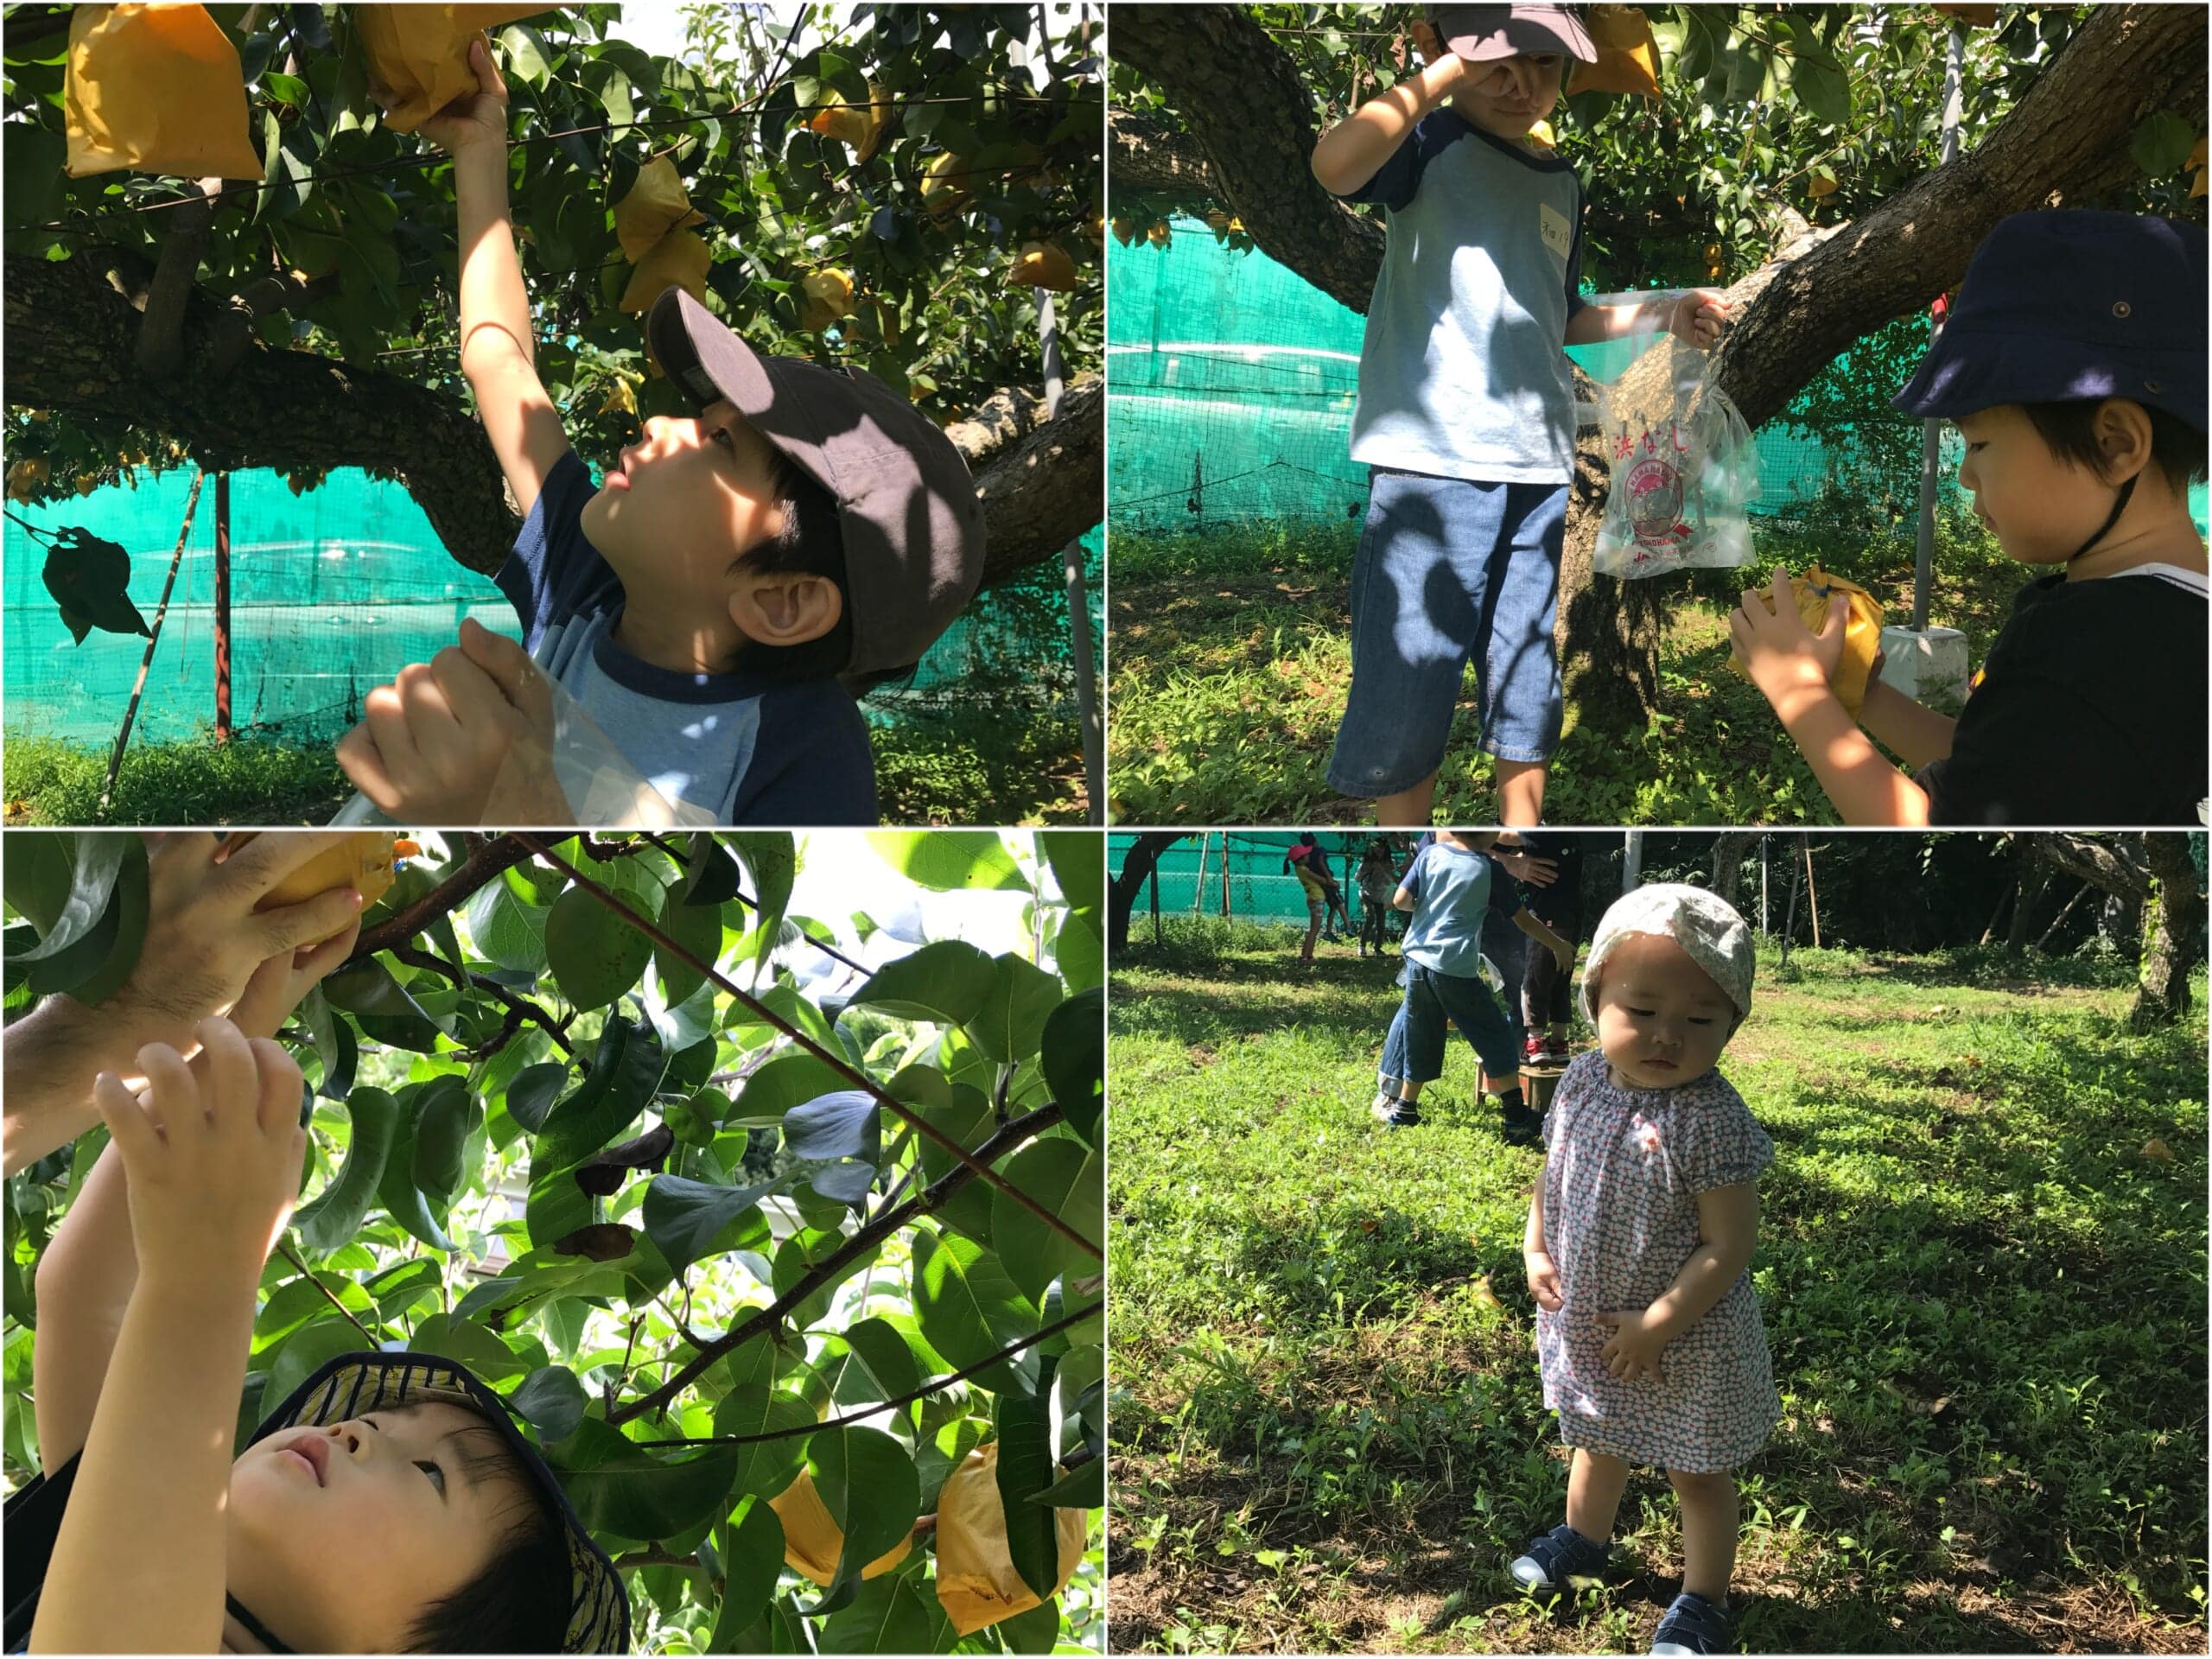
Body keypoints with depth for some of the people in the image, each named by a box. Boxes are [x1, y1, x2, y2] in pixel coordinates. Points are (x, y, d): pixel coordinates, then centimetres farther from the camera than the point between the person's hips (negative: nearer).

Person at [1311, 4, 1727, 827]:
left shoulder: (1561, 183, 18)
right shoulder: (1431, 140, -3)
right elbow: (1336, 163, -26)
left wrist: (1661, 313, 16)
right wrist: (1448, 71, -21)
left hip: (1540, 466, 6)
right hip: (1432, 459, -6)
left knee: (1532, 682, 12)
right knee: (1406, 689, -2)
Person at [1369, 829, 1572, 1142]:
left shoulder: (1430, 854, 3)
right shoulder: (1490, 872, -2)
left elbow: (1400, 900, -2)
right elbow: (1524, 921, 4)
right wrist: (1560, 946, 17)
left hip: (1417, 961, 4)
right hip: (1457, 970, -4)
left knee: (1420, 1042, 18)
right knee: (1496, 1040, 6)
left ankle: (1403, 1110, 26)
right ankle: (1517, 1120, 4)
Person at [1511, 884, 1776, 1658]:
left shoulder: (1713, 1121, -29)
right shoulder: (1582, 1080, -10)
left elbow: (1728, 1248, -25)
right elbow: (1553, 1174, 7)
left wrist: (1656, 1325, -22)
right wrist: (1535, 1251, -3)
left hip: (1687, 1339, -6)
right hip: (1586, 1321, 6)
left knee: (1698, 1474, 17)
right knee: (1599, 1442, 31)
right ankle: (1583, 1537, 56)